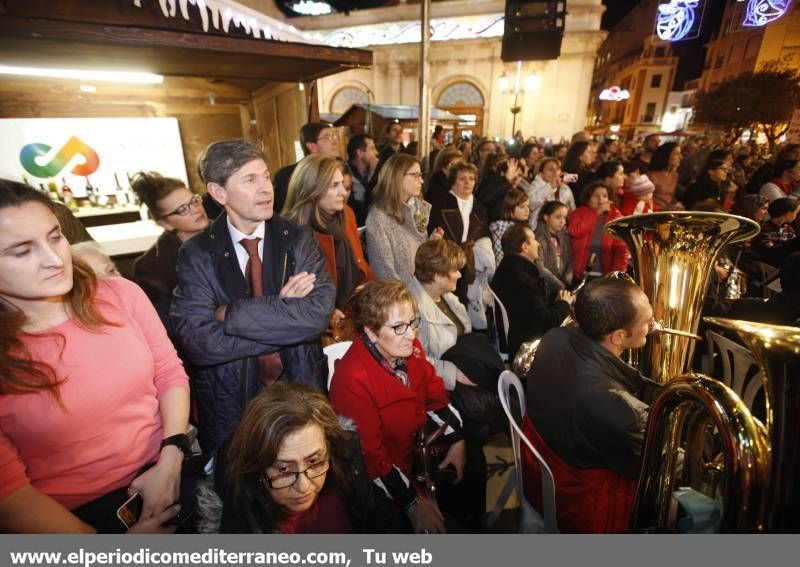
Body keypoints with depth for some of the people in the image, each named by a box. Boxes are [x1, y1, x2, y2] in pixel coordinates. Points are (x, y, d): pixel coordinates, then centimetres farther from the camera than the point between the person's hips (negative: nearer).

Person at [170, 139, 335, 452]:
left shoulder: (299, 239, -8)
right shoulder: (197, 255, -8)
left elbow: (319, 312, -22)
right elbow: (195, 342, -20)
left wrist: (232, 314, -21)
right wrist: (285, 318, -21)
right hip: (230, 407, 0)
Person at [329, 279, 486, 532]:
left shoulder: (411, 349, -13)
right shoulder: (353, 379, -34)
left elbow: (435, 395, 3)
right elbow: (369, 455, -27)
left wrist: (457, 441, -5)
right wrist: (413, 504, -21)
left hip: (418, 443, 7)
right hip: (385, 472, -7)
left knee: (473, 461, 16)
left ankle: (473, 525, 43)